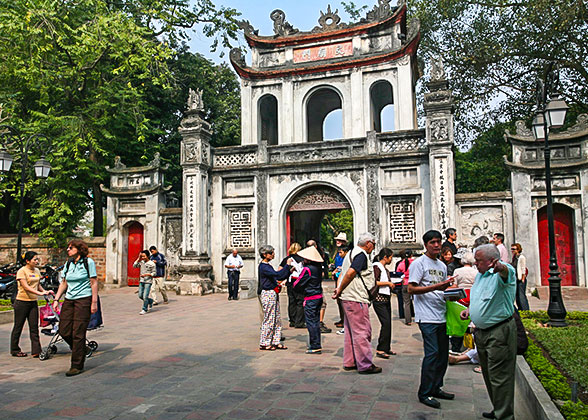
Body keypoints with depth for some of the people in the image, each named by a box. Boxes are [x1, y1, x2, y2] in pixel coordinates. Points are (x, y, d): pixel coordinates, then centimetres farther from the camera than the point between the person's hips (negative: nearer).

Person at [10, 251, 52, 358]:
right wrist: (39, 293, -31)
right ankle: (15, 350, 21)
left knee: (34, 328, 2)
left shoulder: (37, 271, 9)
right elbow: (26, 287, -21)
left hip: (33, 302, 6)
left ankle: (36, 351, 2)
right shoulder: (22, 271, -11)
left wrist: (45, 291, -2)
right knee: (18, 327, 7)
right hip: (22, 302, -6)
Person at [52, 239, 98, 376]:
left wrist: (94, 302, -11)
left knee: (78, 333, -6)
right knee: (64, 331, 2)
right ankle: (80, 350, 28)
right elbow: (64, 283, 18)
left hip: (84, 299, -6)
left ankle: (77, 366, 5)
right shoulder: (68, 264, 12)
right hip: (69, 300, 6)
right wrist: (56, 299, 9)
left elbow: (94, 283, -7)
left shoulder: (88, 262, -5)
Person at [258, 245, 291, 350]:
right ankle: (264, 344, 8)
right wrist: (287, 265, -20)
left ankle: (276, 342, 18)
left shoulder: (268, 266, 15)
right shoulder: (263, 267, -15)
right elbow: (277, 274, -27)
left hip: (273, 294, 9)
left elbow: (280, 277, 19)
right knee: (269, 319, -2)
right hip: (268, 294, -9)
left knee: (277, 319, 11)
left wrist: (290, 270, 9)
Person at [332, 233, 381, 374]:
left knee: (351, 331, 15)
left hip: (348, 299, 10)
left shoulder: (352, 253, 19)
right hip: (357, 299, -10)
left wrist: (340, 289, 8)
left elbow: (344, 273, 19)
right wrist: (340, 290, -17)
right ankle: (365, 365, 4)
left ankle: (349, 362, 23)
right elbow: (350, 273, -25)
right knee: (362, 332, -3)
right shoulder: (362, 255, -14)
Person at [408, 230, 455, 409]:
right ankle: (424, 393, 1)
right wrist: (435, 287, -21)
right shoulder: (419, 263, -6)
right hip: (427, 317, -8)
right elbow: (411, 288, -13)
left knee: (443, 353, 11)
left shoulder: (442, 265, 18)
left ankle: (436, 387, 25)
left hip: (441, 316, 8)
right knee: (432, 353, -10)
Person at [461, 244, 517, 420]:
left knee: (500, 377, -3)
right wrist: (469, 309, 8)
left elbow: (506, 272, -41)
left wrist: (500, 267, -63)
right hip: (481, 331, 9)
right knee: (488, 375, 19)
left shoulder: (505, 271, -14)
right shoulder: (480, 275, 13)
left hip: (500, 332, -9)